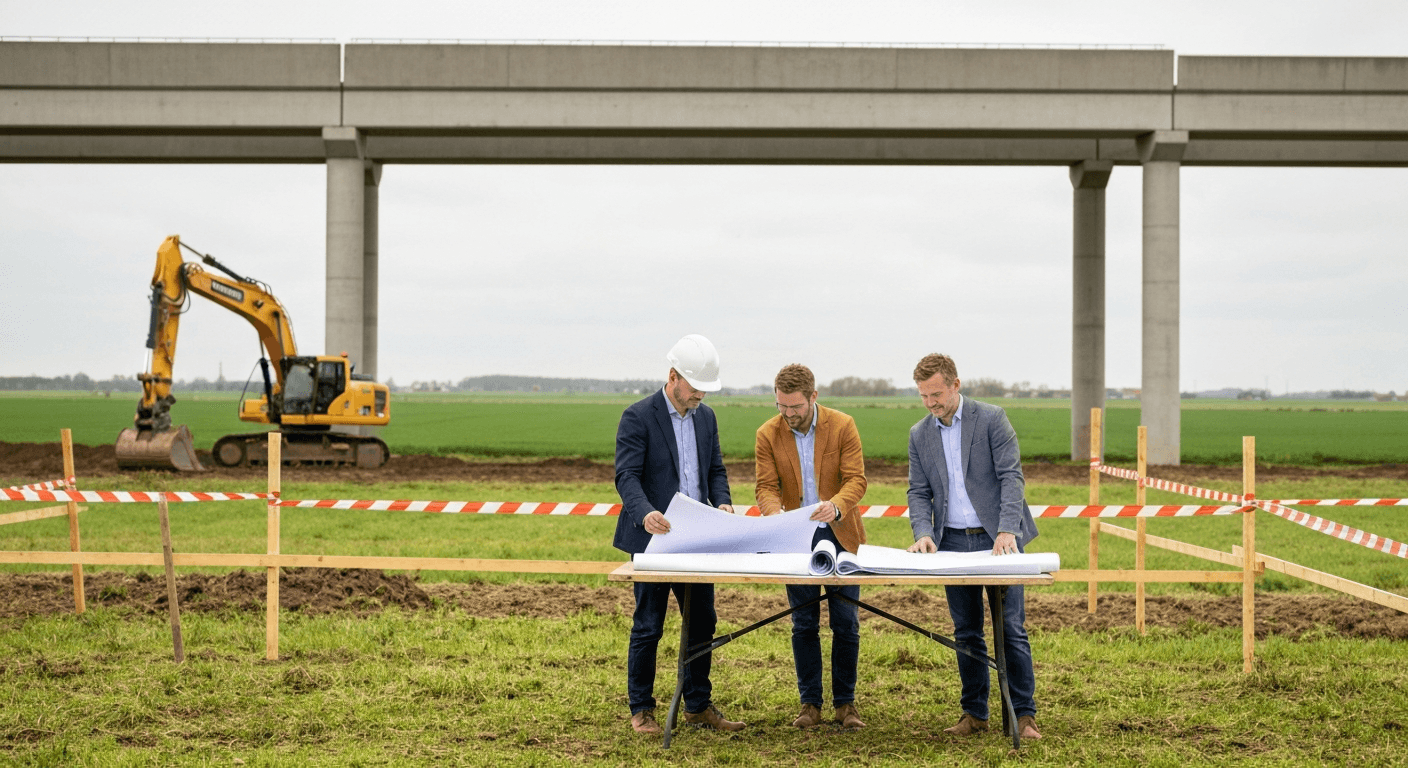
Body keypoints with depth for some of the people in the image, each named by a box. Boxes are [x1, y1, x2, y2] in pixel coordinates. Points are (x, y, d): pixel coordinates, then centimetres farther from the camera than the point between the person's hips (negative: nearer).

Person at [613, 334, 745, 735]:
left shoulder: (706, 417, 11)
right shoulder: (637, 417, -9)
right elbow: (627, 475, -16)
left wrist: (722, 502, -5)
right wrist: (644, 513, -34)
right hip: (654, 538, -6)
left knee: (702, 622, 10)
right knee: (648, 627, 0)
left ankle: (698, 705, 22)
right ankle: (641, 710, 11)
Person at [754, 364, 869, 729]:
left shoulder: (842, 426, -8)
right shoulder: (768, 434, -4)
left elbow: (856, 479, -11)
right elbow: (766, 487, -4)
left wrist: (835, 506, -31)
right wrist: (775, 513, -26)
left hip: (840, 536, -1)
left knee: (846, 624, 2)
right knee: (804, 626, 4)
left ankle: (845, 703, 13)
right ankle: (810, 704, 13)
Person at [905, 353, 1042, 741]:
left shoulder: (991, 419, -5)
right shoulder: (919, 435, 7)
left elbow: (1011, 476, -11)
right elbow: (919, 492, 7)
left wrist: (1007, 531, -22)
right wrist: (923, 532, -12)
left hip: (996, 539, -4)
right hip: (953, 542, 4)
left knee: (1011, 629, -4)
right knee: (966, 632, 8)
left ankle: (1023, 715, 2)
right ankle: (974, 713, 16)